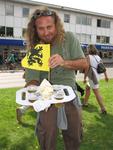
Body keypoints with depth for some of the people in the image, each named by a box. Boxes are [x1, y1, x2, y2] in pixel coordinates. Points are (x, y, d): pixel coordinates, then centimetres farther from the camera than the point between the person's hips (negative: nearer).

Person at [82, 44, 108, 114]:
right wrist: (106, 76, 14)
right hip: (97, 76, 8)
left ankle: (103, 109, -5)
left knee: (97, 93, -6)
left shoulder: (89, 57, -10)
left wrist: (85, 78, -11)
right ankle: (85, 102, 35)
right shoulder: (98, 57, 11)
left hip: (93, 77, -8)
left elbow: (87, 68, -15)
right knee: (87, 88, 24)